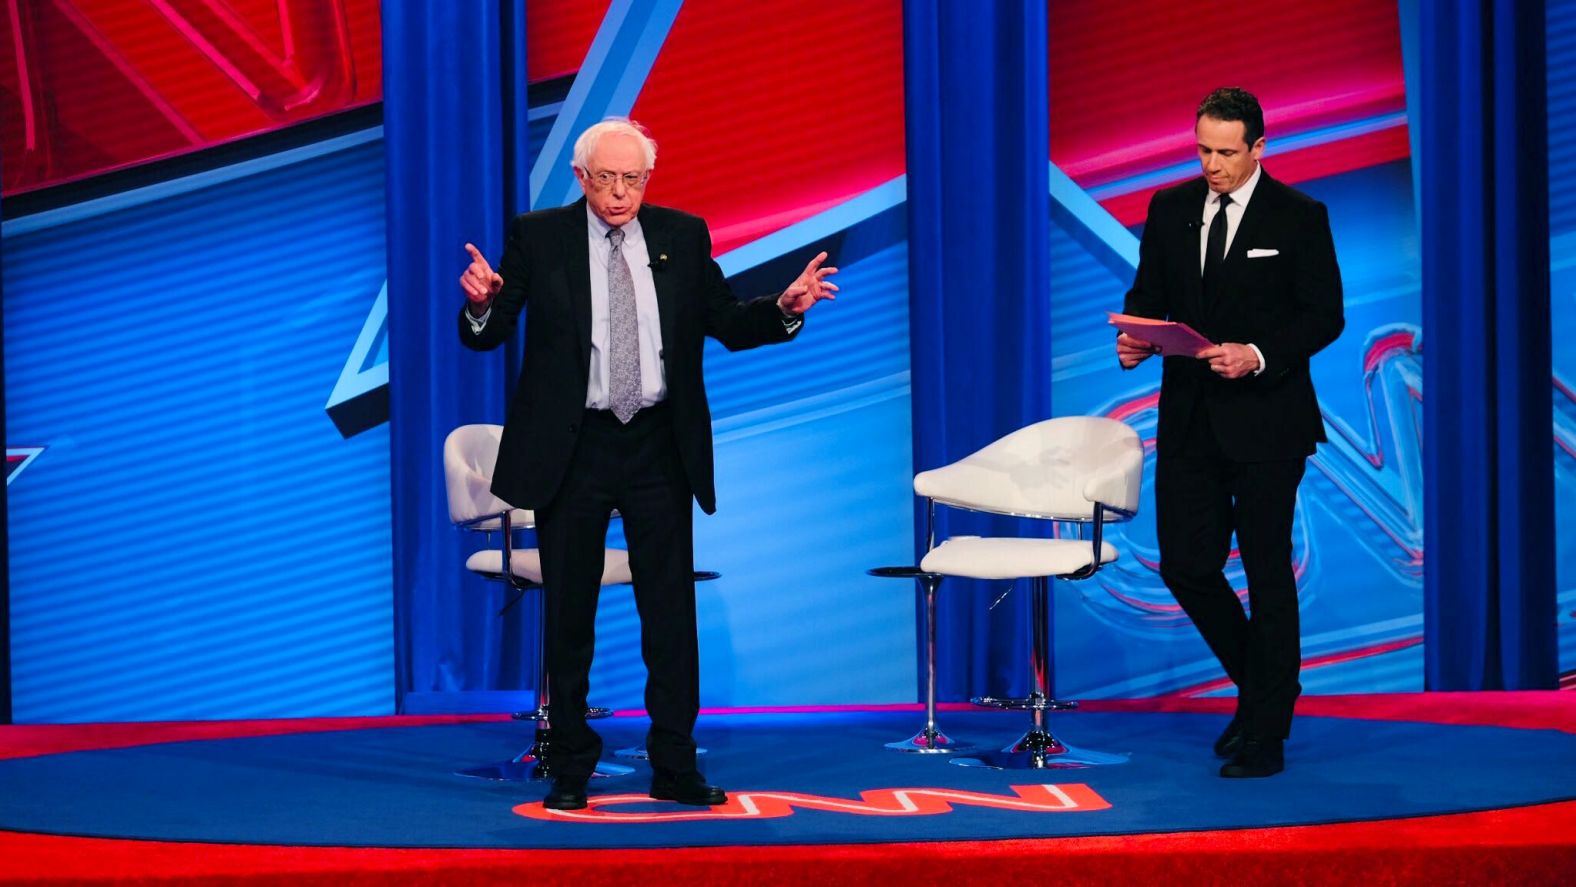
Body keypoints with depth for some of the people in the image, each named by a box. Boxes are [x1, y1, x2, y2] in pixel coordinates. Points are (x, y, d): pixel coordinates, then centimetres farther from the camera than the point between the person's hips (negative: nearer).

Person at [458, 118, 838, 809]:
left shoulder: (683, 235, 6)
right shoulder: (537, 237, 0)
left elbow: (728, 325, 7)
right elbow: (487, 336, -3)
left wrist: (786, 309, -11)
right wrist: (482, 305, -25)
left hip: (659, 447, 1)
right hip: (572, 448, -1)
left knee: (670, 609, 3)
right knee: (568, 614, 6)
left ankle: (674, 768, 11)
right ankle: (570, 766, 18)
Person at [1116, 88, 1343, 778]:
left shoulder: (1299, 217, -5)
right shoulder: (1170, 207, 8)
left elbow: (1325, 315, -6)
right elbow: (1148, 293, 14)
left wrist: (1260, 356, -21)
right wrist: (1133, 338, -8)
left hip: (1266, 418, -4)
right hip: (1188, 415, 5)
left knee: (1267, 571, 2)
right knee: (1184, 563, 3)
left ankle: (1265, 735, 11)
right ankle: (1262, 685, 27)